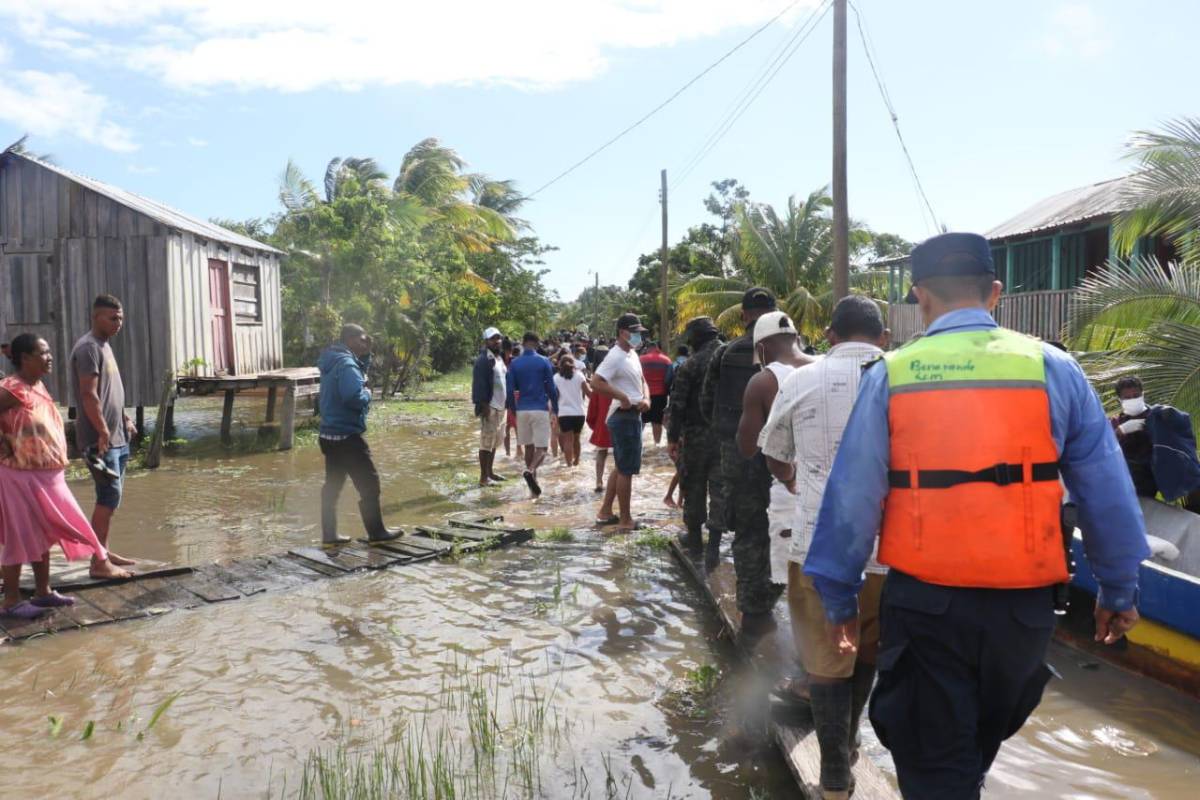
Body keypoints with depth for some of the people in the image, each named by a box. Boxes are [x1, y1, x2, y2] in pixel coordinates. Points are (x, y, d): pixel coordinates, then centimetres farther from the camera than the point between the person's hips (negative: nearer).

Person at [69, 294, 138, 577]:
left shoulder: (104, 345, 16)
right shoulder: (88, 347, -14)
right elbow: (89, 394, -21)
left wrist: (124, 420, 19)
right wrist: (103, 432, -22)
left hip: (116, 436, 10)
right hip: (100, 438, -10)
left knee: (111, 495, 14)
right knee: (109, 496, -9)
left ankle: (104, 551, 23)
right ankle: (97, 561, -4)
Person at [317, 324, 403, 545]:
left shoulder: (335, 361, 13)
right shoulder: (346, 364, -18)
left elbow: (361, 375, 24)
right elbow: (354, 397, -30)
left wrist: (366, 355, 10)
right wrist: (368, 393, -10)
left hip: (330, 434, 10)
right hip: (347, 436, -10)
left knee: (333, 485, 13)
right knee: (369, 483, 0)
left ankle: (329, 534, 18)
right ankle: (377, 531, 8)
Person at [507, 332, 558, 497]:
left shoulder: (515, 363, 3)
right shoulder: (544, 361, -3)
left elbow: (511, 389, 2)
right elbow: (551, 388, -2)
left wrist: (513, 410, 14)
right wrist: (555, 409, 7)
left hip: (522, 409, 3)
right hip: (540, 409, -3)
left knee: (529, 446, 13)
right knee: (542, 446, -1)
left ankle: (533, 483, 17)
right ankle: (530, 470, -28)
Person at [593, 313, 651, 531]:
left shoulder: (632, 354, 12)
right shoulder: (616, 357, -17)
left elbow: (641, 380, 20)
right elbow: (596, 382, -27)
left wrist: (646, 398, 0)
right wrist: (622, 397, -22)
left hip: (633, 416, 10)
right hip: (624, 417, -10)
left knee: (621, 467, 17)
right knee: (626, 470, -2)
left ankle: (605, 512, 26)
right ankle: (625, 520, 7)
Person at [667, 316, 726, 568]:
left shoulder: (691, 365, -9)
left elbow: (678, 404, -11)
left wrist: (672, 438, -4)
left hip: (696, 434, -2)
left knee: (694, 484, 13)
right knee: (720, 487, 5)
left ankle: (695, 536, 25)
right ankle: (713, 545, 2)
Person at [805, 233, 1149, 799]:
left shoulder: (890, 375, -5)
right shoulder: (1054, 368, -2)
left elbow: (852, 496, -5)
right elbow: (1107, 491, 2)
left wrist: (840, 597, 5)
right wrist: (1117, 589, 15)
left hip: (924, 599, -2)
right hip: (1022, 600, 2)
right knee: (979, 747, 28)